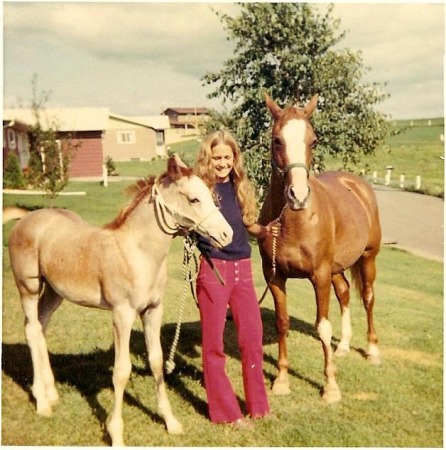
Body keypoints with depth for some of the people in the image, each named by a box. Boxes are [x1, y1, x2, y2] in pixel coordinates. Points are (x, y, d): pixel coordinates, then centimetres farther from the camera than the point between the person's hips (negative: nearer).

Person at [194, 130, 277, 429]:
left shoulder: (242, 188, 8)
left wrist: (265, 230, -2)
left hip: (243, 269, 5)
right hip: (213, 269, -5)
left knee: (253, 337, 9)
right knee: (214, 343, 5)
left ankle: (257, 405, 24)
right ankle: (226, 412, 17)